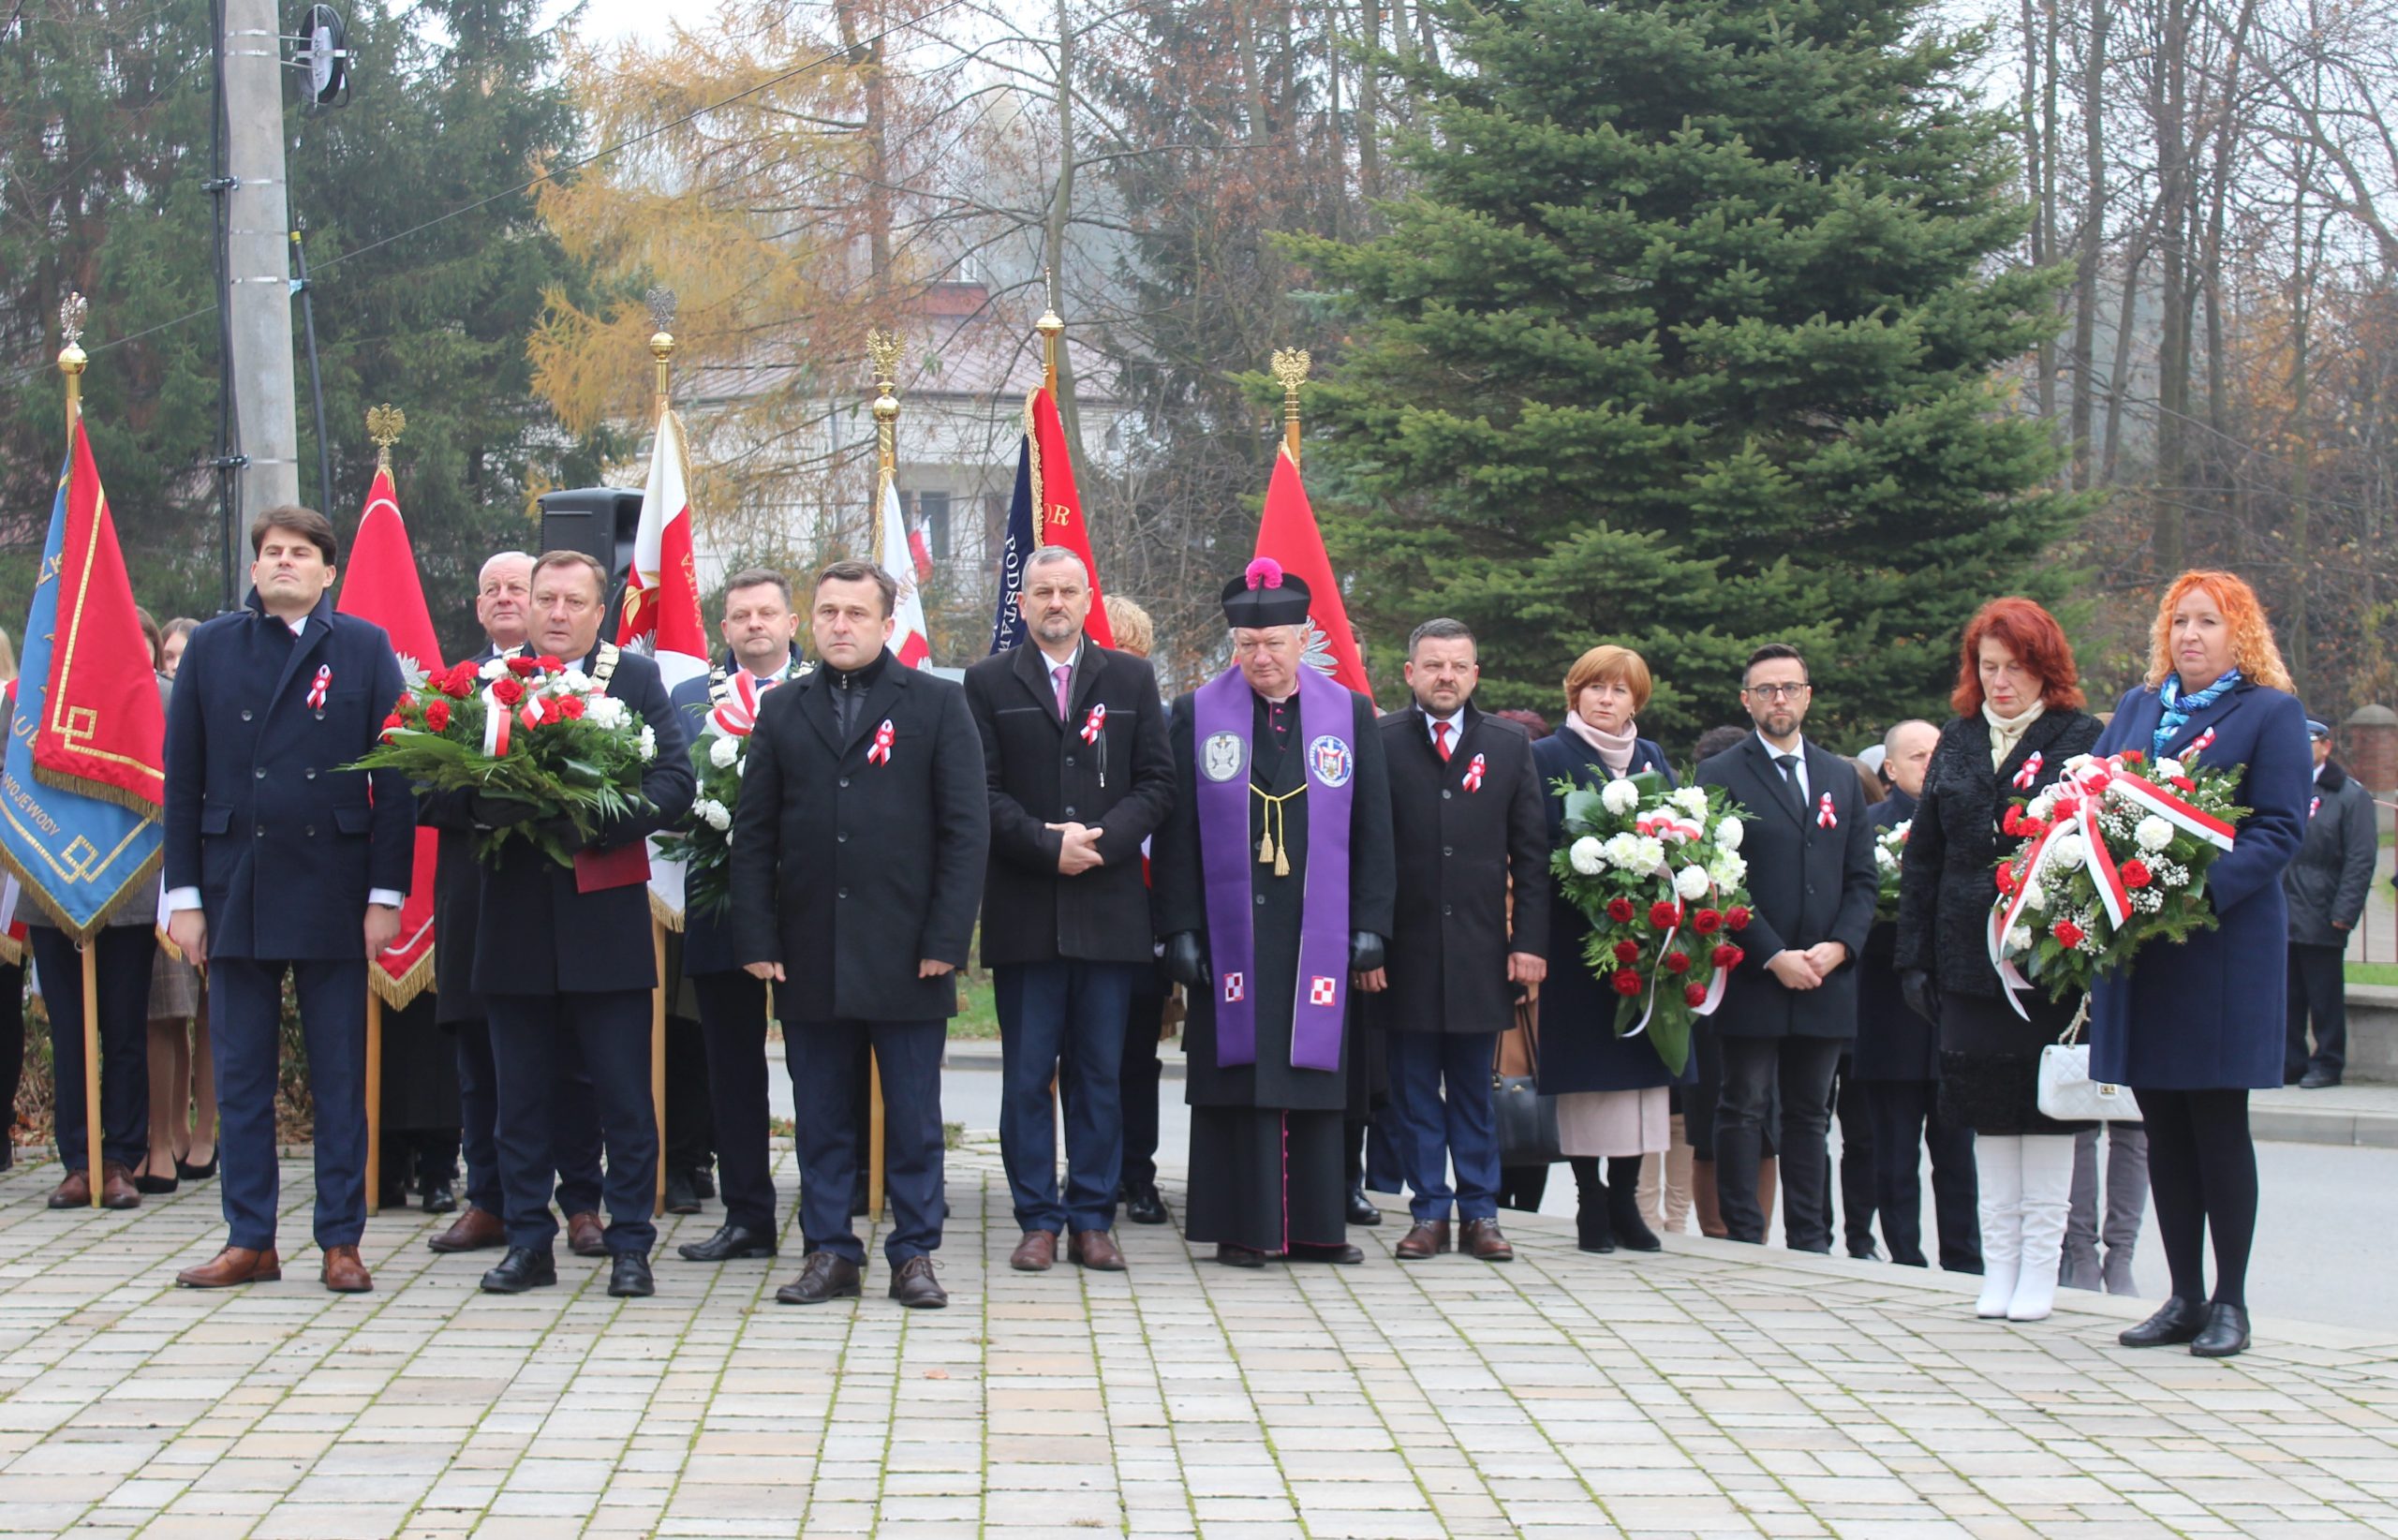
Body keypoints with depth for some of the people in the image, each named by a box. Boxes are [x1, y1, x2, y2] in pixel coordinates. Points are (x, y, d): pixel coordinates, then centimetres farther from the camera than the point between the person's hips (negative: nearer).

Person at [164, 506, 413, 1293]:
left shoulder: (365, 647, 3)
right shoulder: (210, 648, 7)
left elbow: (393, 776, 0)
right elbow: (183, 779, 7)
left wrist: (386, 893, -5)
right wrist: (183, 895, 1)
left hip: (332, 892, -1)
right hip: (235, 893, 2)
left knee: (339, 1076, 4)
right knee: (241, 1076, 6)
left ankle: (342, 1241, 10)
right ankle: (249, 1241, 14)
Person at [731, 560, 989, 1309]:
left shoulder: (938, 705, 4)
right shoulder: (782, 710, 11)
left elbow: (966, 828, -1)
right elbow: (753, 833, 9)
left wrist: (945, 939, -9)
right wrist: (757, 939, -1)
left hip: (906, 955, -2)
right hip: (810, 954, 2)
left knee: (914, 1119, 3)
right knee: (822, 1115, 7)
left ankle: (915, 1255, 12)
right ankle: (830, 1253, 15)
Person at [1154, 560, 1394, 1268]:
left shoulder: (1350, 715, 7)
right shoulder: (1196, 715, 3)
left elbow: (1372, 831, 7)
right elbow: (1177, 833, 3)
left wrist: (1369, 930, 1)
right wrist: (1181, 930, -4)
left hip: (1318, 931, 1)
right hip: (1232, 928, -1)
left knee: (1315, 1072, 4)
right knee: (1237, 1071, -1)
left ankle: (1316, 1225, 11)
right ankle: (1243, 1226, 5)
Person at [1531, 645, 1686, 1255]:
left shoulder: (1652, 758, 16)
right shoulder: (1548, 757, 2)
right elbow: (1542, 846, -5)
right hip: (1580, 940, -4)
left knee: (1641, 1062, 3)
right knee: (1588, 1069, -4)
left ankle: (1626, 1199, 8)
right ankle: (1590, 1201, 2)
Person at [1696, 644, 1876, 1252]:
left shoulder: (1841, 776, 15)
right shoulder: (1720, 775, 0)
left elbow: (1862, 877, 12)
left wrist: (1839, 946, -5)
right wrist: (1773, 956, -13)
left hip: (1827, 977, 4)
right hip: (1751, 976, -4)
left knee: (1811, 1112, 9)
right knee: (1744, 1110, -1)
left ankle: (1810, 1240, 13)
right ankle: (1743, 1238, 4)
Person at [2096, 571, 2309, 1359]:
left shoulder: (2272, 713, -2)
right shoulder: (2138, 707, 15)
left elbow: (2282, 829, -9)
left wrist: (2205, 887, -22)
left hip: (2225, 946, -5)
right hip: (2134, 940, 5)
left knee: (2218, 1123, -1)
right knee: (2163, 1126, 8)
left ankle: (2229, 1302, 8)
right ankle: (2184, 1297, 16)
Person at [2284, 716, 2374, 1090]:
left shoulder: (2350, 796, -2)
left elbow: (2361, 859, -7)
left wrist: (2345, 911, -14)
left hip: (2320, 917, -5)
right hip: (2279, 915, 5)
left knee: (2325, 996, 2)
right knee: (2286, 995, 8)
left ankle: (2327, 1063, 10)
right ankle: (2290, 1062, 16)